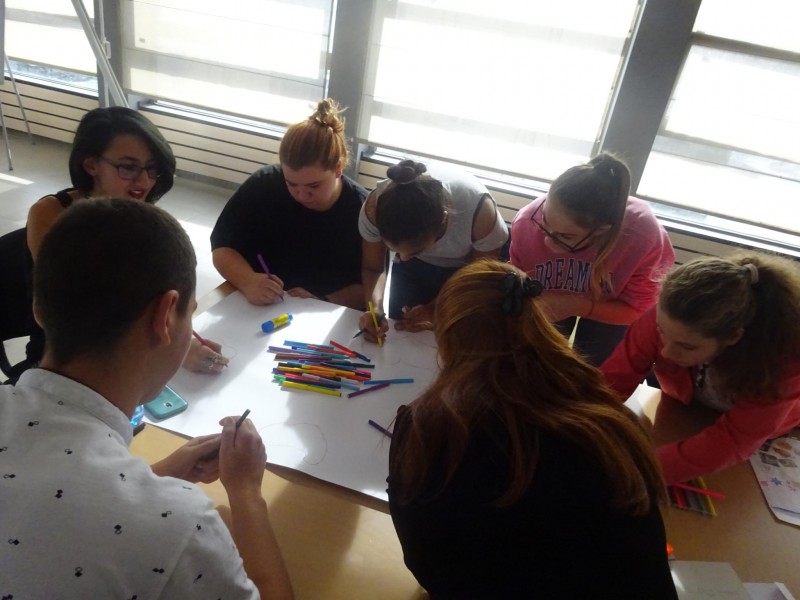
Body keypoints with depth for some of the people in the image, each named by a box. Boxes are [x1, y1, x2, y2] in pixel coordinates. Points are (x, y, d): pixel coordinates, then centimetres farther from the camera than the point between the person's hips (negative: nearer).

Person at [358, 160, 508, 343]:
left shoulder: (480, 211, -39)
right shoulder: (376, 207, -33)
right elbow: (373, 268, -15)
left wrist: (436, 308, -24)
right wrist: (375, 308, -33)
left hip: (465, 269, -2)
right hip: (412, 269, 2)